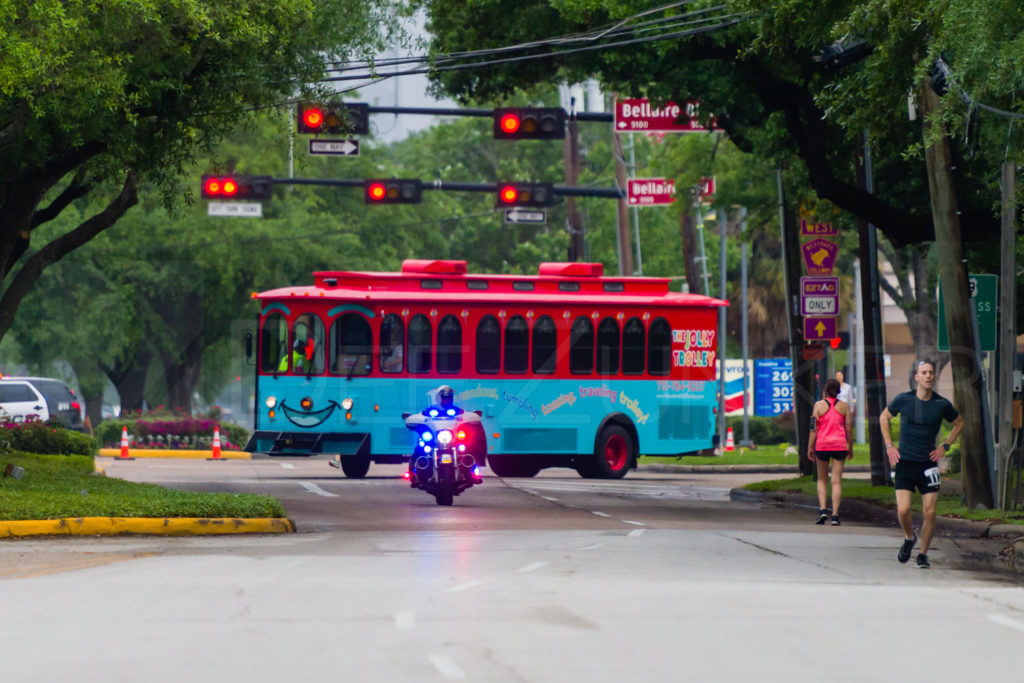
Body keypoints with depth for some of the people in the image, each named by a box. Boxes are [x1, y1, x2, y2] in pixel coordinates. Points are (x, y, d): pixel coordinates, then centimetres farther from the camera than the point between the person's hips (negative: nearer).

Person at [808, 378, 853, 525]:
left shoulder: (819, 405, -1)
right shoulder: (844, 405, 2)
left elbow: (814, 428, -3)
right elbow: (848, 429, 2)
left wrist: (810, 447, 2)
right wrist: (850, 447, 13)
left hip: (822, 445, 0)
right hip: (839, 445, 0)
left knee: (822, 480, 14)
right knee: (836, 481, 2)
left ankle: (822, 510, -3)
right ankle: (835, 515, -5)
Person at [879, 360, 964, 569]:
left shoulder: (942, 404, -3)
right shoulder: (903, 400, -4)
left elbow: (959, 423, 17)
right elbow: (884, 417, 14)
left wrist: (945, 446, 7)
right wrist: (889, 445, 7)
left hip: (928, 463, 1)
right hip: (904, 462, -1)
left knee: (930, 512, -5)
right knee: (903, 510, -11)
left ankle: (923, 555, 13)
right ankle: (909, 538, 21)